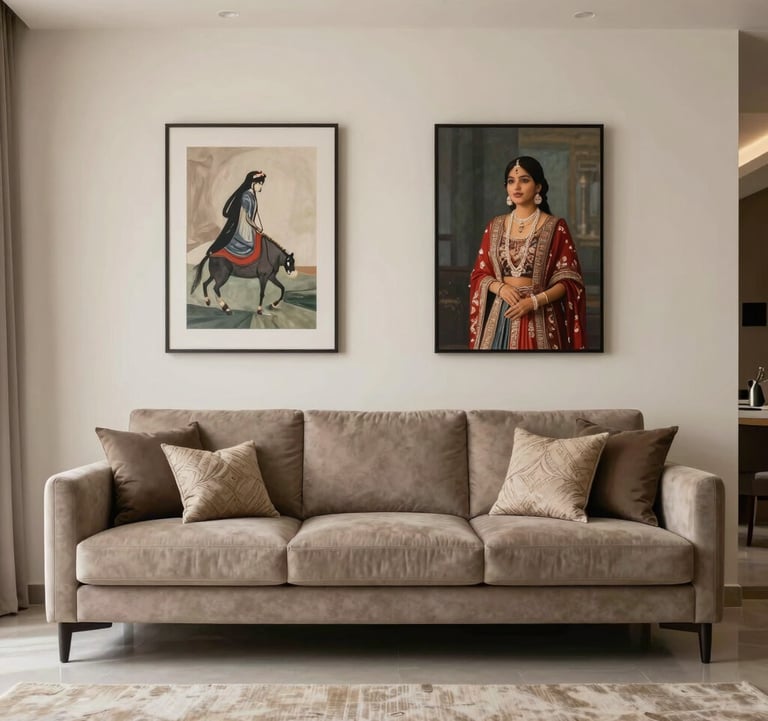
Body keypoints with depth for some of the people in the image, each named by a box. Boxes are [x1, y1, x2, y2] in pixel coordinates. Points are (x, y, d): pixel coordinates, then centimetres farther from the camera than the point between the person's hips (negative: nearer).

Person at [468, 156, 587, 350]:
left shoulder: (555, 227, -3)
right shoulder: (495, 226, 8)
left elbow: (568, 281, -6)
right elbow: (479, 274, 9)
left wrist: (534, 301, -18)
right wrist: (500, 287, -10)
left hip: (539, 318, -3)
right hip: (500, 316, 3)